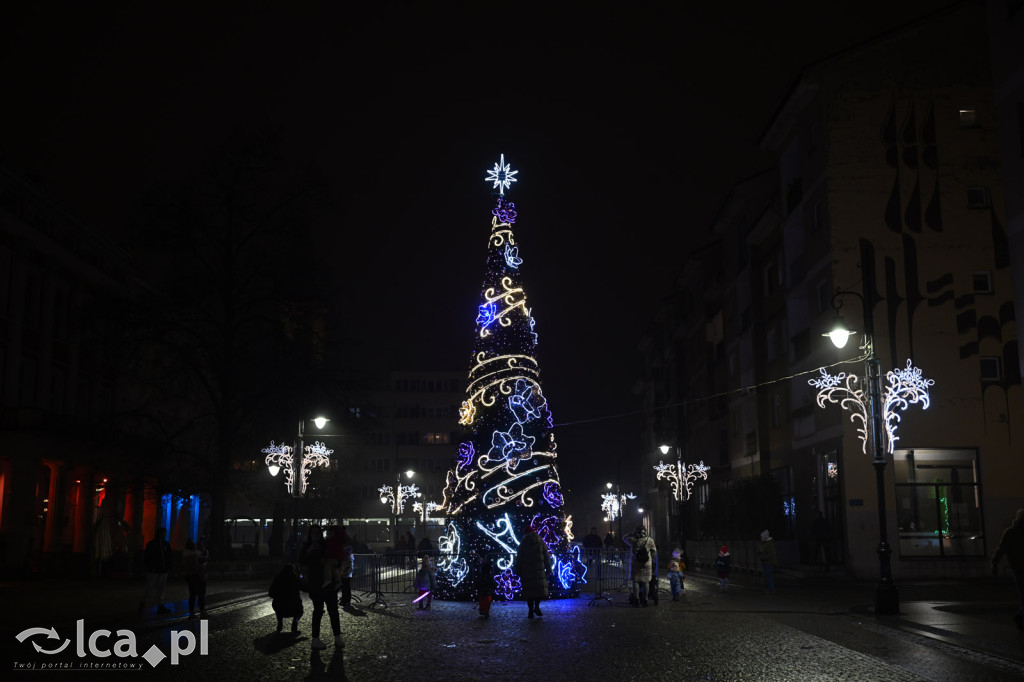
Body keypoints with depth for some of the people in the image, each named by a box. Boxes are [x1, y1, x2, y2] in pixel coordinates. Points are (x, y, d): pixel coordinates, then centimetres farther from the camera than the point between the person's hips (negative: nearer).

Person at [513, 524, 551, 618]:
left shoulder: (523, 543, 0)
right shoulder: (540, 541, 6)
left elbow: (519, 558, 1)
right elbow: (547, 556, 6)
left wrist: (517, 570, 8)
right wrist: (548, 569, 11)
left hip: (527, 571, -1)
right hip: (539, 569, 1)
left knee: (528, 589, 3)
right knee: (540, 587, 11)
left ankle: (531, 611, 3)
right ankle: (537, 606, -3)